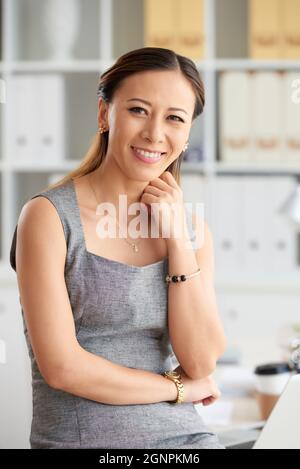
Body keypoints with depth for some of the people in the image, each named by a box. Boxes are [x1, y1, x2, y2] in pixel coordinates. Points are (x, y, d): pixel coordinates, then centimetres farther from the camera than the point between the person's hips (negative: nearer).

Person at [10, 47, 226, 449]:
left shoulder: (193, 229, 9)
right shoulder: (49, 216, -6)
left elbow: (202, 362, -1)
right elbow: (60, 366, -12)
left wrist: (177, 237, -4)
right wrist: (179, 388, -3)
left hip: (184, 434, 4)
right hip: (81, 438, -4)